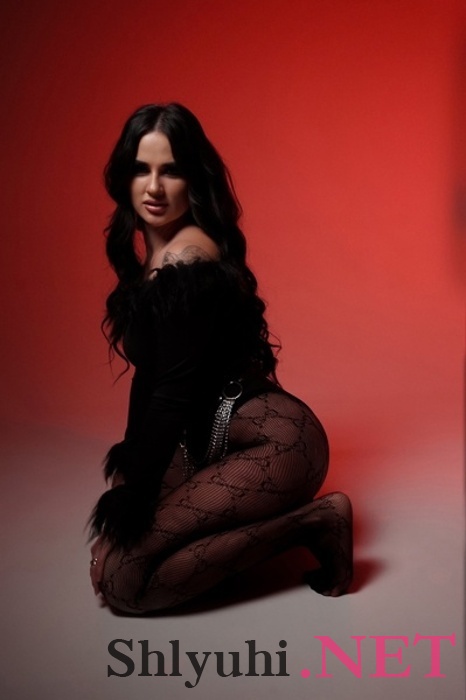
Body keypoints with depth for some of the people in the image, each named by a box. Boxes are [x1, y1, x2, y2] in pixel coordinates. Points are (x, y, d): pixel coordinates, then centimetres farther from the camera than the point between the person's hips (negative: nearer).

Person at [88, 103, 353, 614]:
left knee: (119, 578, -17)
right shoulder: (146, 247, 11)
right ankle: (281, 515, 15)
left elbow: (175, 391, -20)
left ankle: (310, 522, -8)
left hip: (274, 445, -10)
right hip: (217, 441, 10)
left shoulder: (187, 259, -19)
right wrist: (130, 459, 20)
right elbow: (148, 370, 17)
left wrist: (136, 491, -14)